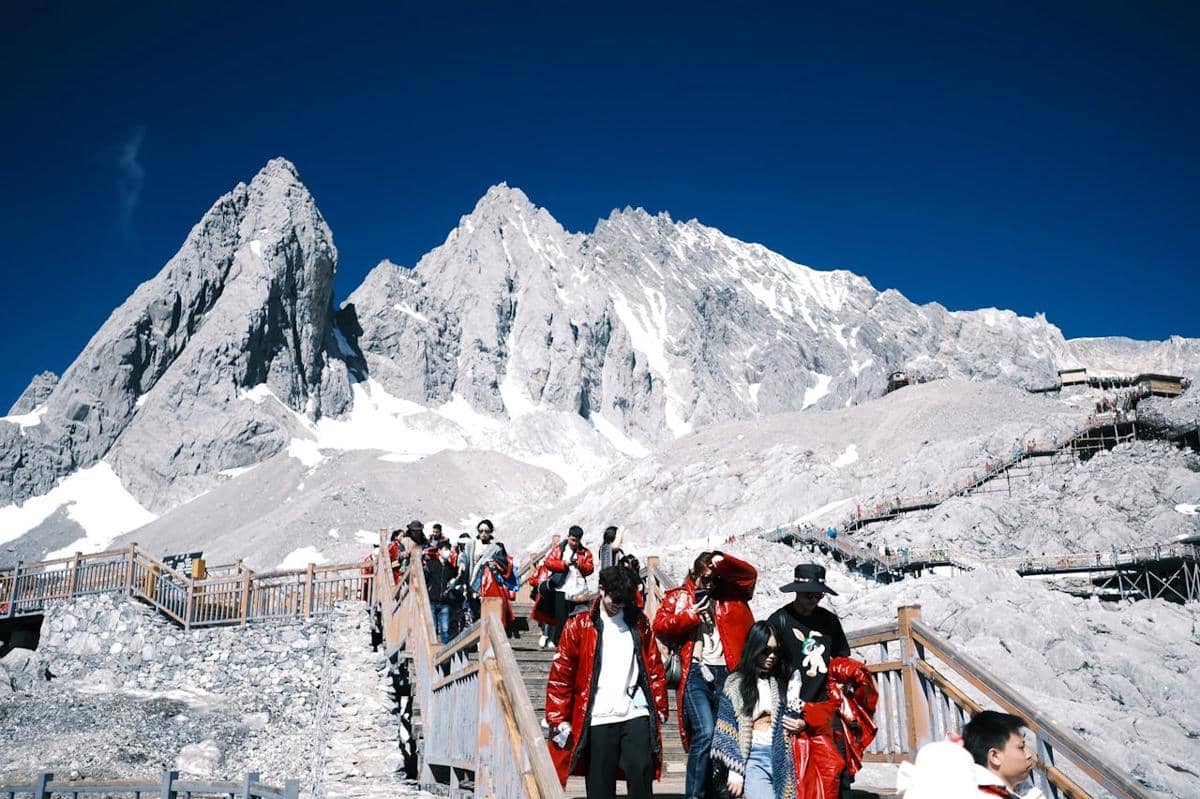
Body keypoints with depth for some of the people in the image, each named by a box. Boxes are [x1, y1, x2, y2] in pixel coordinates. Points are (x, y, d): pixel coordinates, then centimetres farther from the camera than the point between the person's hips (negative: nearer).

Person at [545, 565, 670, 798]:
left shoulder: (639, 622, 10)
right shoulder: (578, 626, 3)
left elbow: (655, 668, 13)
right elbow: (560, 675, 2)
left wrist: (660, 709, 7)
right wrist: (559, 720, -2)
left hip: (636, 716, 2)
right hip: (597, 719, -1)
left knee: (641, 778, -3)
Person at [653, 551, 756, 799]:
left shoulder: (727, 594, 15)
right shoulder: (678, 596, 12)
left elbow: (750, 574, 4)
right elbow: (659, 627, 4)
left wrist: (723, 562, -9)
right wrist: (689, 615, -5)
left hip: (725, 673, 3)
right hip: (695, 673, -3)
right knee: (705, 733, -17)